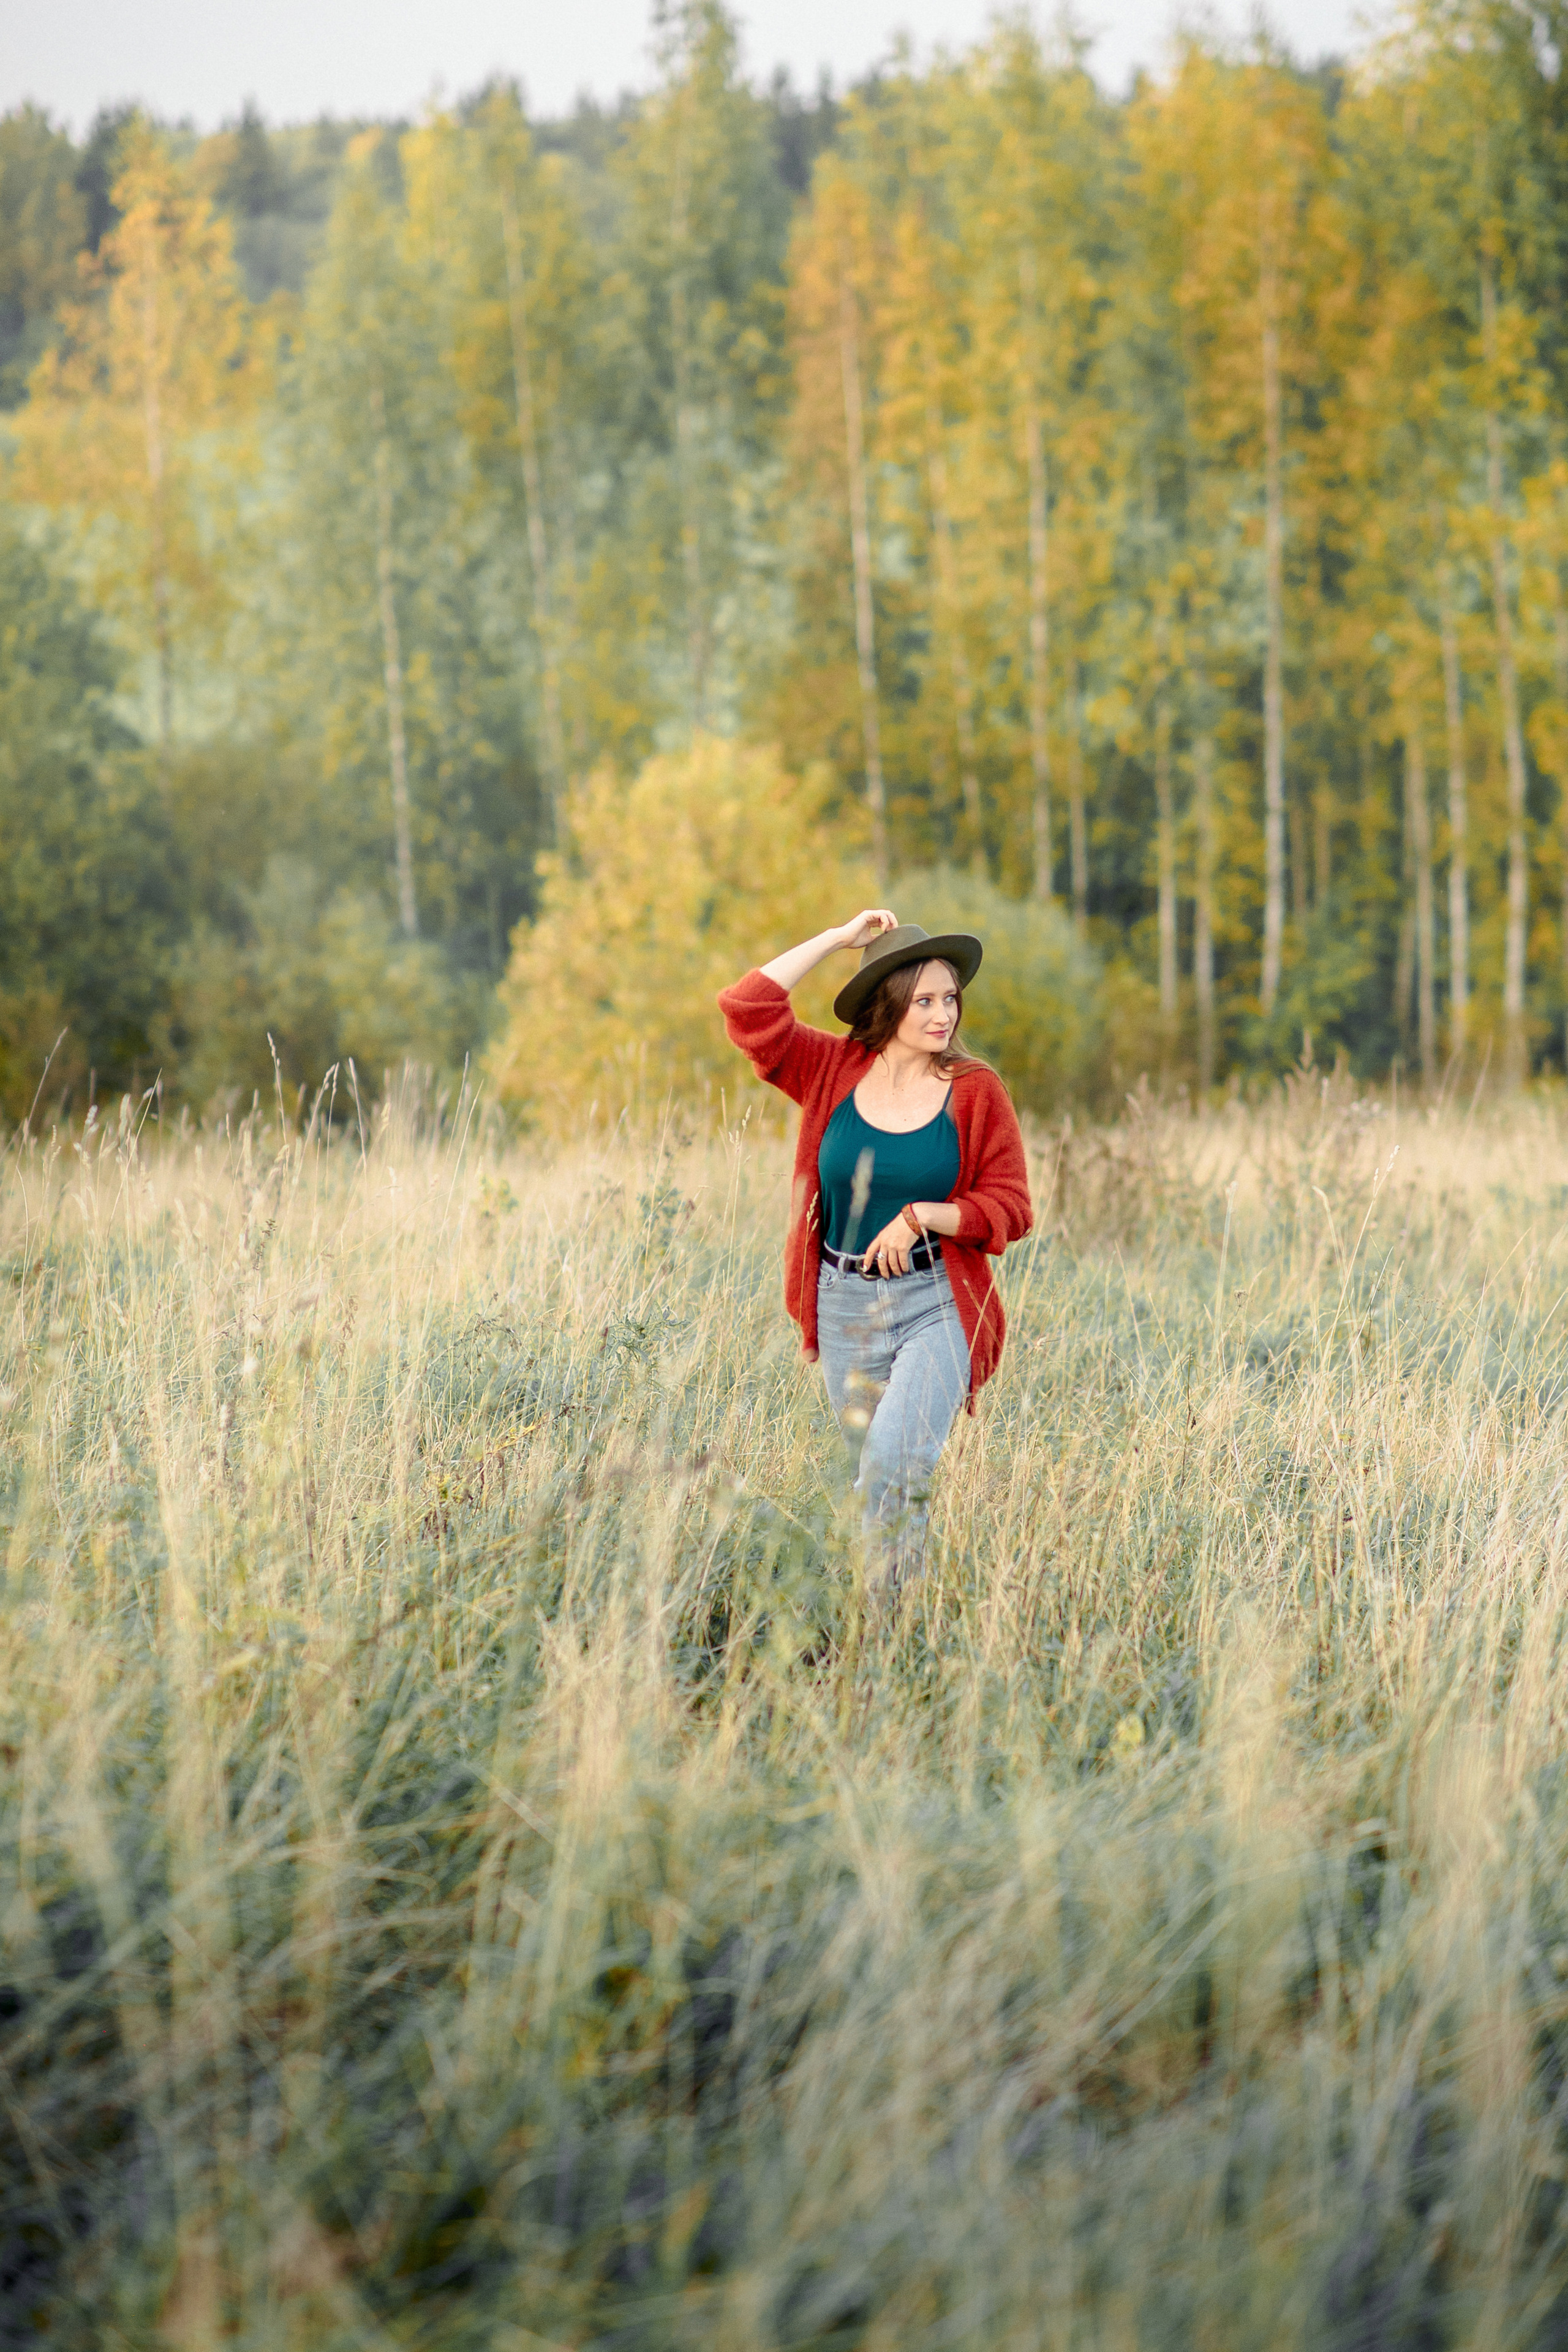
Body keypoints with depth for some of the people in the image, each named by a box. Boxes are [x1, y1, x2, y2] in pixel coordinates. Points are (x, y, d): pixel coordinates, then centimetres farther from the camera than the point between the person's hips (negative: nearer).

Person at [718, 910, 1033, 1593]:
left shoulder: (974, 1089, -3)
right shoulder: (834, 1071, 2)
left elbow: (1010, 1207, -2)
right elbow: (746, 1008, -6)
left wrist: (921, 1215, -16)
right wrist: (836, 940, -3)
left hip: (935, 1306, -3)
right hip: (845, 1307, 3)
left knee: (895, 1461, -22)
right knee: (873, 1472, 13)